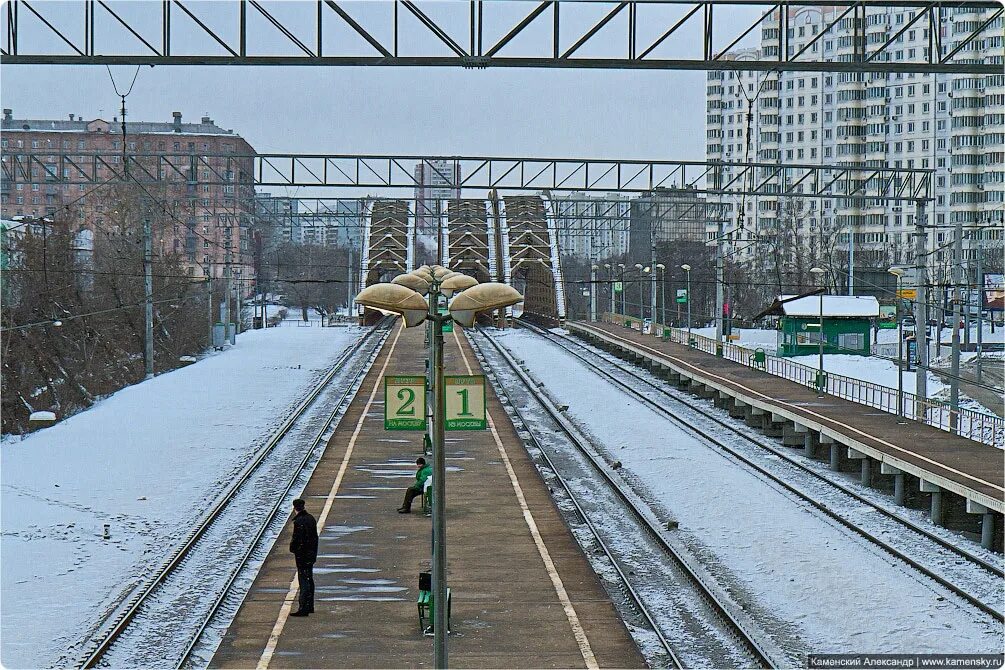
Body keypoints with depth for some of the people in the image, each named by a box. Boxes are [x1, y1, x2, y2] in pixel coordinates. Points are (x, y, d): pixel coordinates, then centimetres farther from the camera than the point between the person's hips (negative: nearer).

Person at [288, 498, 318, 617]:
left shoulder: (299, 521, -20)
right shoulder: (311, 519, 7)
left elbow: (297, 539, -21)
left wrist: (293, 548, -5)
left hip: (302, 555, -9)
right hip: (311, 554, 9)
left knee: (304, 581, -7)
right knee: (309, 580, 17)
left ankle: (303, 609, -7)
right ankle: (310, 606, 25)